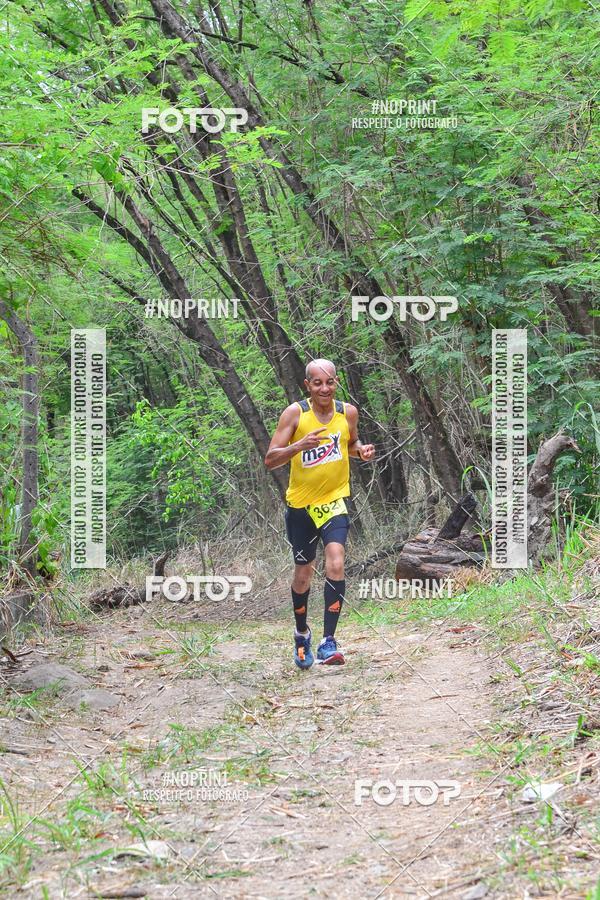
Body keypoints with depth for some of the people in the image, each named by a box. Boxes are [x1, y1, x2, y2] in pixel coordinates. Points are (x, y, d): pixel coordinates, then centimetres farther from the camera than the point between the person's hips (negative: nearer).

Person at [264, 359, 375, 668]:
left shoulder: (347, 412, -3)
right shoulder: (295, 413, -11)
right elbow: (270, 459, -14)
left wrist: (362, 450, -6)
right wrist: (299, 445, -31)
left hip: (333, 502, 0)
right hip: (300, 503, 0)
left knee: (335, 564, -21)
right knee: (303, 574, 13)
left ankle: (328, 641, -18)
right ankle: (302, 634, 38)